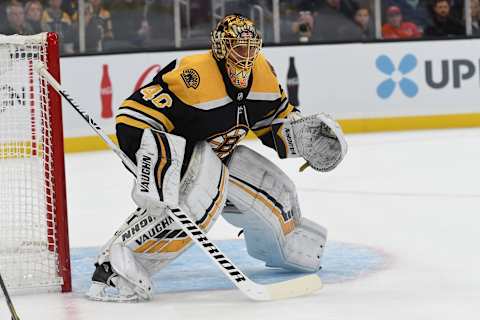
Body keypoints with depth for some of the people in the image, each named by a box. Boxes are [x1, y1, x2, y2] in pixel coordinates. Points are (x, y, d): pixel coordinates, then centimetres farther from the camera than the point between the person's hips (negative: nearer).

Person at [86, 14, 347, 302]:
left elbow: (279, 117, 12)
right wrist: (152, 162, -46)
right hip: (177, 155, -8)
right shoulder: (192, 76, -31)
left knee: (275, 190, 6)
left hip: (219, 156, 8)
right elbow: (134, 119, -34)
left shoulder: (262, 73, -6)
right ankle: (115, 266, -41)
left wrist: (303, 133, -8)